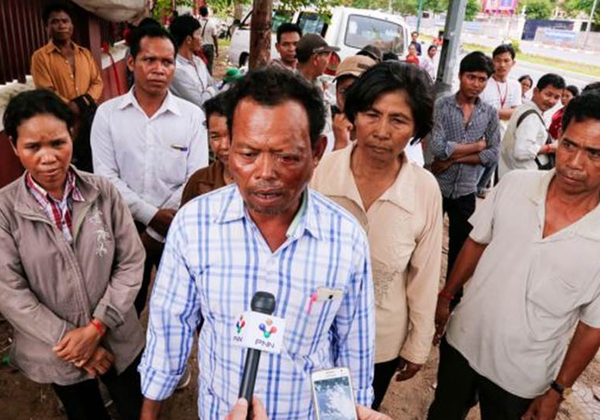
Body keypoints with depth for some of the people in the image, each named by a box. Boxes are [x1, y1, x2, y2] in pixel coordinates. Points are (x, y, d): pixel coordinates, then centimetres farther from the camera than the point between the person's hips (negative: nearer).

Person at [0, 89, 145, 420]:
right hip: (56, 351, 0)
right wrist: (68, 341, -13)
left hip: (117, 340, 1)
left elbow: (131, 263, -9)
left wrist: (97, 327, -15)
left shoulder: (103, 192, -11)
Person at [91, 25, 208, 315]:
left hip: (178, 231, 0)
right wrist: (152, 216, -17)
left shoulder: (192, 115, -6)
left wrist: (154, 233, -11)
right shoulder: (107, 113, -4)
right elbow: (106, 178, -7)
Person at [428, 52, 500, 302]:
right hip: (436, 187, -3)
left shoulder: (490, 113, 3)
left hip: (466, 191, 3)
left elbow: (493, 155, -4)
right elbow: (437, 148, -20)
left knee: (461, 247, 15)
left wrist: (454, 158, -15)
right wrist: (477, 145, -11)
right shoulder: (441, 106, -8)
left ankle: (453, 295, 34)